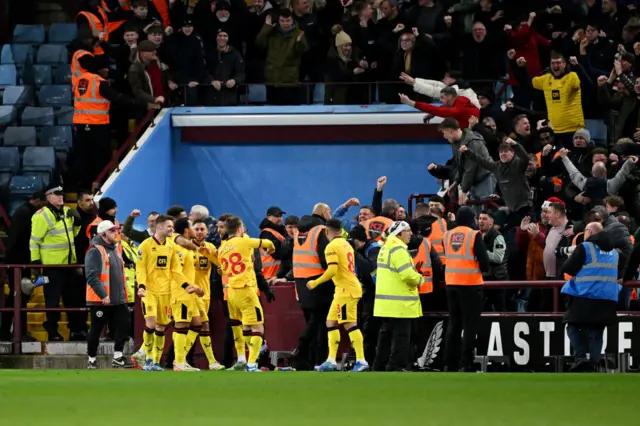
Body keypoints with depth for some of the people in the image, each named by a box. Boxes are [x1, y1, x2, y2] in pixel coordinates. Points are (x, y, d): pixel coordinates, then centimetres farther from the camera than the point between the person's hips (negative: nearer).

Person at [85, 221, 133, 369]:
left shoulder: (115, 250, 16)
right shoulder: (95, 251, -12)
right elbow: (92, 276, -21)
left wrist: (123, 292, 20)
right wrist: (103, 295, -25)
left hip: (118, 299, 8)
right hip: (100, 300, -8)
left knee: (123, 326, 1)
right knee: (96, 330, 1)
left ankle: (118, 357, 9)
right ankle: (92, 360, 11)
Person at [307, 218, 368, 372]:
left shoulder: (332, 247, -10)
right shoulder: (347, 245, 16)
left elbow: (332, 270, -19)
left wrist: (315, 283, -9)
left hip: (346, 290, -9)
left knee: (350, 324, -10)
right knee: (331, 322, 11)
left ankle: (361, 361, -15)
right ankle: (331, 361, 8)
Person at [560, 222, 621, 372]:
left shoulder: (585, 248, -7)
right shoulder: (613, 251, 14)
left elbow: (567, 268, -7)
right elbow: (617, 274, 25)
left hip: (584, 297, -5)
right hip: (608, 300, 5)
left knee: (573, 326, 4)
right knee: (596, 332, 9)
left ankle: (580, 357, -13)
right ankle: (594, 362, -1)